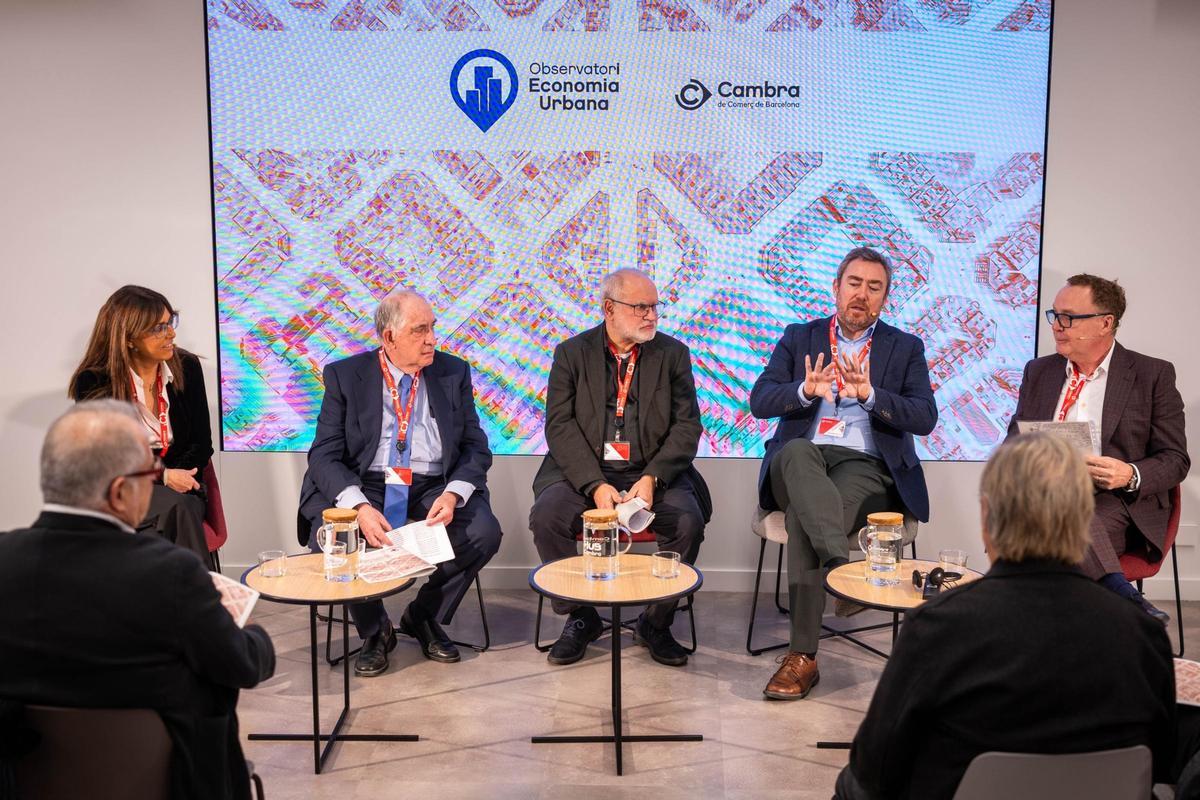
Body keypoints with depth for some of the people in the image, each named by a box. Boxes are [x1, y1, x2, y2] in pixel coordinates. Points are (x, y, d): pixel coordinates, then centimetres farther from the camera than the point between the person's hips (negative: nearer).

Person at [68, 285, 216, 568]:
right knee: (176, 510, -33)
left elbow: (201, 443, 4)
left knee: (179, 511, -33)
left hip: (180, 486, 2)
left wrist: (180, 478, -15)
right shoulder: (93, 383, -7)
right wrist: (162, 477, -16)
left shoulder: (186, 367, 2)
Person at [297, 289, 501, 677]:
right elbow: (325, 455, -7)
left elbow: (476, 447, 3)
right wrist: (358, 506, -26)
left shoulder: (454, 373, 4)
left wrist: (453, 494, -18)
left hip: (434, 487, 1)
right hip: (363, 486, -1)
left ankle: (424, 618, 4)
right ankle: (374, 630, 0)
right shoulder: (345, 375, -1)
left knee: (484, 532, -25)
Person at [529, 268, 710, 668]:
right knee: (546, 515, -27)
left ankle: (656, 623, -3)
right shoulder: (572, 353, 4)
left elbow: (687, 426, 0)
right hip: (585, 471, 0)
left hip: (652, 472, 0)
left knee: (688, 519, -27)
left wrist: (652, 478, -17)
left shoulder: (673, 353, 7)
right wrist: (595, 485, -19)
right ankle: (581, 618, -3)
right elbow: (559, 425, -5)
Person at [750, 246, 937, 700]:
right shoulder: (800, 338, 17)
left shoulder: (906, 349, 15)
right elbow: (760, 401, 3)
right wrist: (805, 390, -19)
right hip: (800, 461, 1)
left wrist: (870, 394, -18)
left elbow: (924, 418, 0)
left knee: (802, 518, -31)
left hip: (866, 465, -1)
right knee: (796, 451, -36)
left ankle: (803, 655, -27)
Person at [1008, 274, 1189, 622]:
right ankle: (1121, 594, -42)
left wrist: (1130, 475, -18)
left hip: (1116, 504, -3)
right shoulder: (1038, 371, 18)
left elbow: (1175, 459, 4)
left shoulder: (1153, 375, 6)